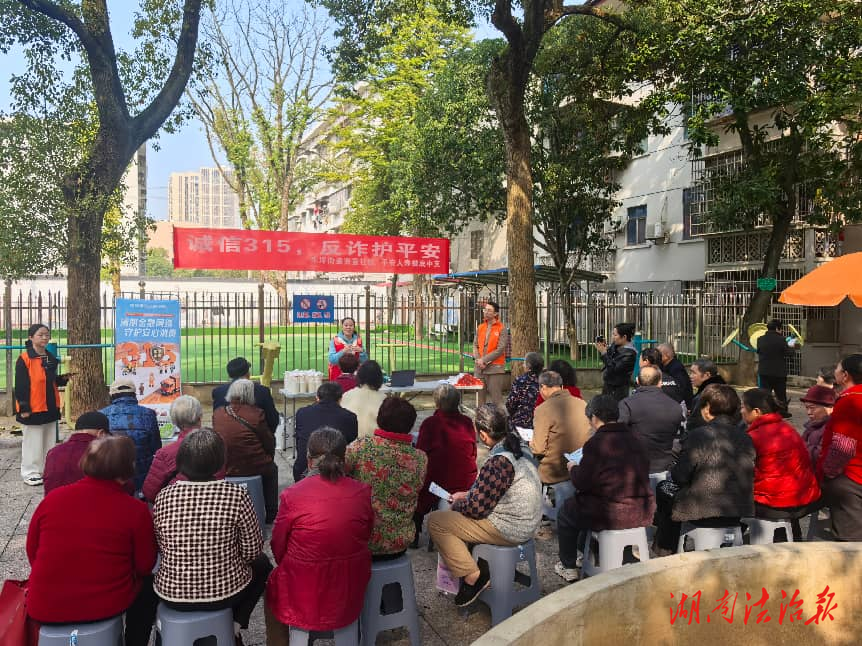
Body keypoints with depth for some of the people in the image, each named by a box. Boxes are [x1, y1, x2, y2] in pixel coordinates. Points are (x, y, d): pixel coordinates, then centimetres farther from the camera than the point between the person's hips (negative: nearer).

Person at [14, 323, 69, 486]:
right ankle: (30, 473, 12)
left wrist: (63, 379, 0)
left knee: (49, 442, 13)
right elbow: (20, 385, -14)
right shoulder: (24, 359, -12)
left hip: (50, 407, 7)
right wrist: (24, 408, -17)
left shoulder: (51, 358, 9)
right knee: (33, 442, 1)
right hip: (32, 408, -7)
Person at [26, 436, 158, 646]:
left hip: (43, 608, 3)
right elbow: (144, 567, -6)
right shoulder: (136, 510, -16)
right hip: (106, 606, -3)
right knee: (148, 584, 26)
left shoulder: (52, 498, -7)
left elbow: (32, 552, 5)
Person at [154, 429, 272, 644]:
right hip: (225, 592, -2)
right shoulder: (236, 495, -18)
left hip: (172, 594, 3)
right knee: (262, 563, 29)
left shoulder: (163, 497, -11)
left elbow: (161, 549, 1)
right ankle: (234, 624, 15)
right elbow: (252, 551, -9)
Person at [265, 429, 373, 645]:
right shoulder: (363, 492, -10)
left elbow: (278, 547, -5)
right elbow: (365, 538, 3)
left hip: (304, 596, -3)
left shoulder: (292, 495, -18)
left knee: (273, 587, 29)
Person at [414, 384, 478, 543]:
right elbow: (473, 454, 9)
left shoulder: (430, 424, -15)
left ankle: (414, 535, 30)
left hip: (440, 482, -4)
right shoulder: (467, 422, -4)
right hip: (468, 482, 4)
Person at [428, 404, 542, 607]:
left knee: (435, 521, -7)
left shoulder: (499, 462, -26)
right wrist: (467, 495, 13)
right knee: (457, 513, 24)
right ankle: (480, 565, 21)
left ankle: (472, 576, -2)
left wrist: (457, 504, -2)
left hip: (509, 530, -10)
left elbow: (476, 508, -21)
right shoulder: (516, 450, 4)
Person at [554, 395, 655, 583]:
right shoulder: (635, 440, 4)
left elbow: (581, 483, -14)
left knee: (565, 513, 20)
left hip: (611, 516, -7)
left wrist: (573, 468, 8)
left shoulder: (596, 443, -18)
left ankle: (569, 568, 30)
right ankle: (584, 554, 47)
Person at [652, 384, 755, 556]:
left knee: (664, 489, 21)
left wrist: (673, 469, 10)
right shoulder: (746, 438, 1)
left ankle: (665, 550, 31)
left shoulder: (698, 436, -17)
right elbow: (748, 474, 10)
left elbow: (680, 476, -14)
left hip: (704, 513, -6)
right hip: (738, 513, 6)